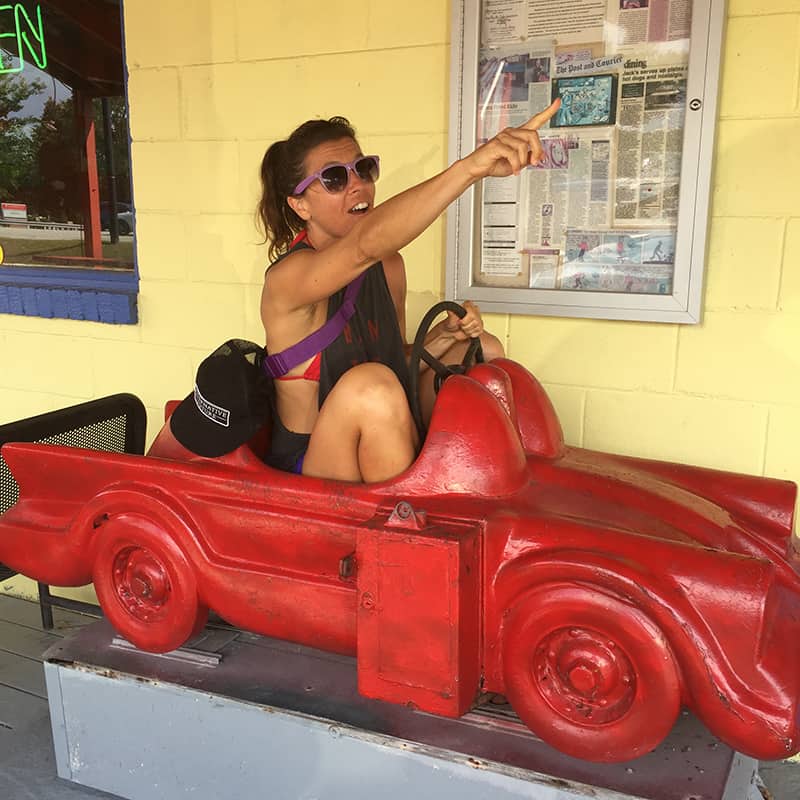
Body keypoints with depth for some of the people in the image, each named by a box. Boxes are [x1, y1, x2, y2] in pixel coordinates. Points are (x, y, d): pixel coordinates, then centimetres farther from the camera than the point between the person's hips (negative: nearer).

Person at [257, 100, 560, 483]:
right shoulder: (287, 278, -20)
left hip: (380, 462, 8)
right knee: (371, 383, -35)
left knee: (484, 351, 5)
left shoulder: (389, 267, 4)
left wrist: (445, 336, -6)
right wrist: (472, 166, -51)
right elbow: (366, 243, -40)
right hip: (305, 478, -7)